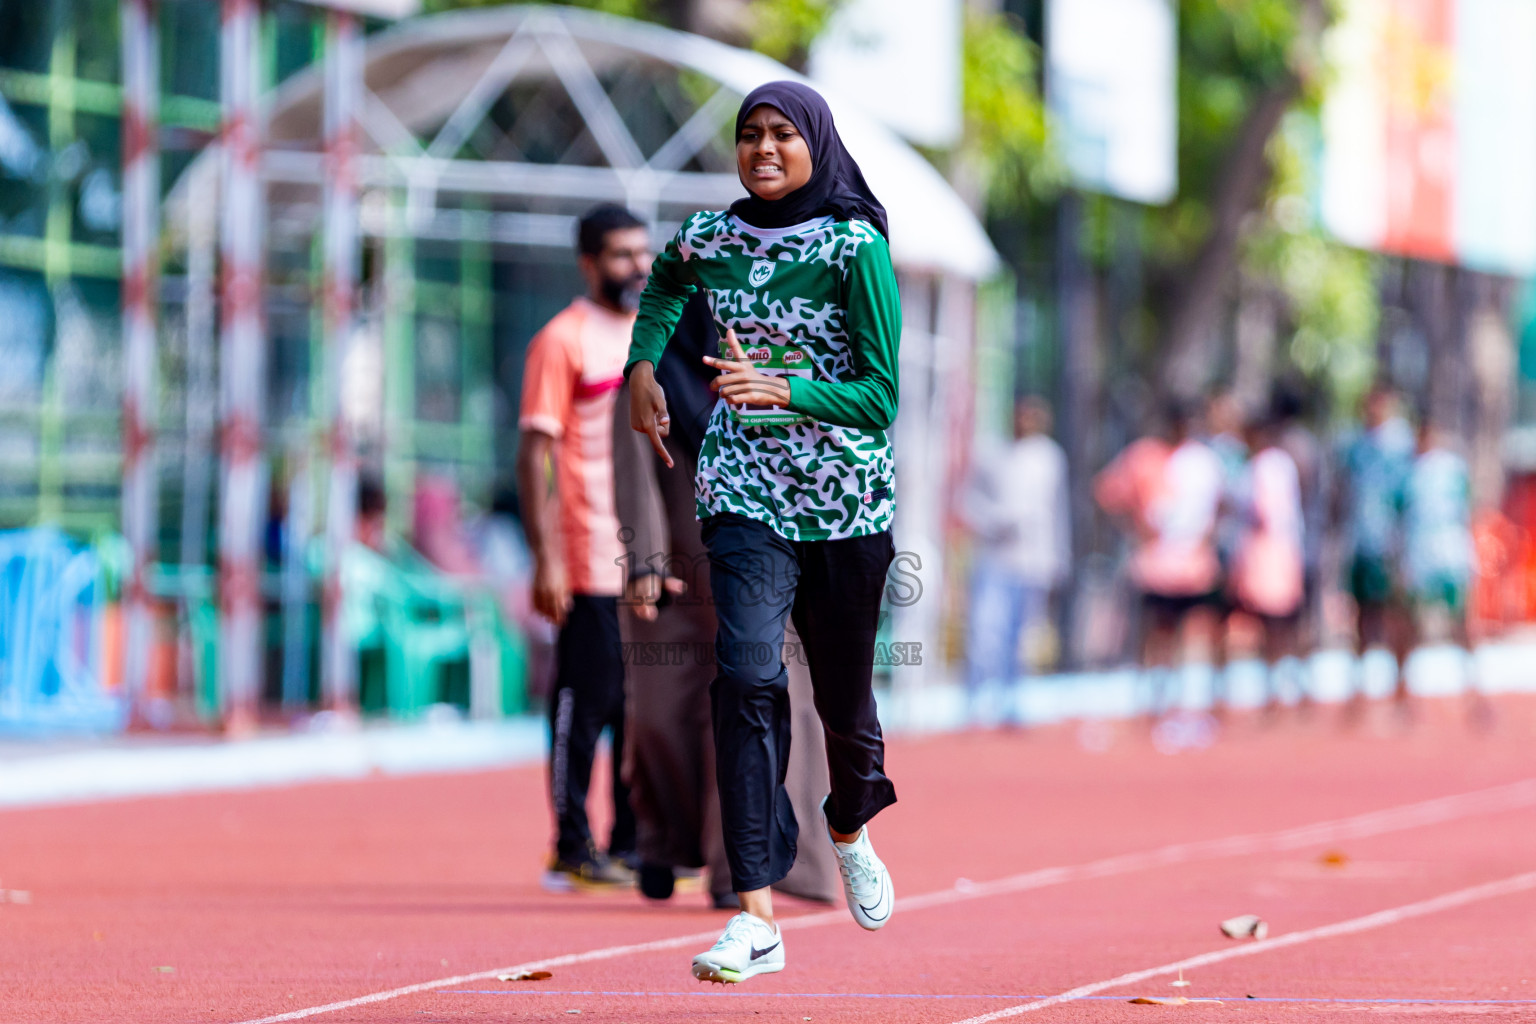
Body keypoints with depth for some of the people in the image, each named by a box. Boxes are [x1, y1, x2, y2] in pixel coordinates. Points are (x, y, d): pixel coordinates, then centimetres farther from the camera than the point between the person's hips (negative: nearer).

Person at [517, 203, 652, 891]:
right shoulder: (563, 340, -5)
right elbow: (534, 453, -9)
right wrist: (544, 558, -15)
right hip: (589, 564, -7)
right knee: (585, 705, -4)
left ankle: (633, 846, 15)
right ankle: (572, 850, 2)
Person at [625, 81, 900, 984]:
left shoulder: (855, 248, -10)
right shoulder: (707, 239, 3)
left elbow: (881, 396, -15)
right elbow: (666, 282, 29)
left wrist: (782, 390, -29)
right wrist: (644, 362, 15)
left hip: (849, 505, -1)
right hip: (746, 495, 2)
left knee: (844, 697, 11)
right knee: (749, 679, -18)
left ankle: (850, 830, 47)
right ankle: (757, 916, -21)